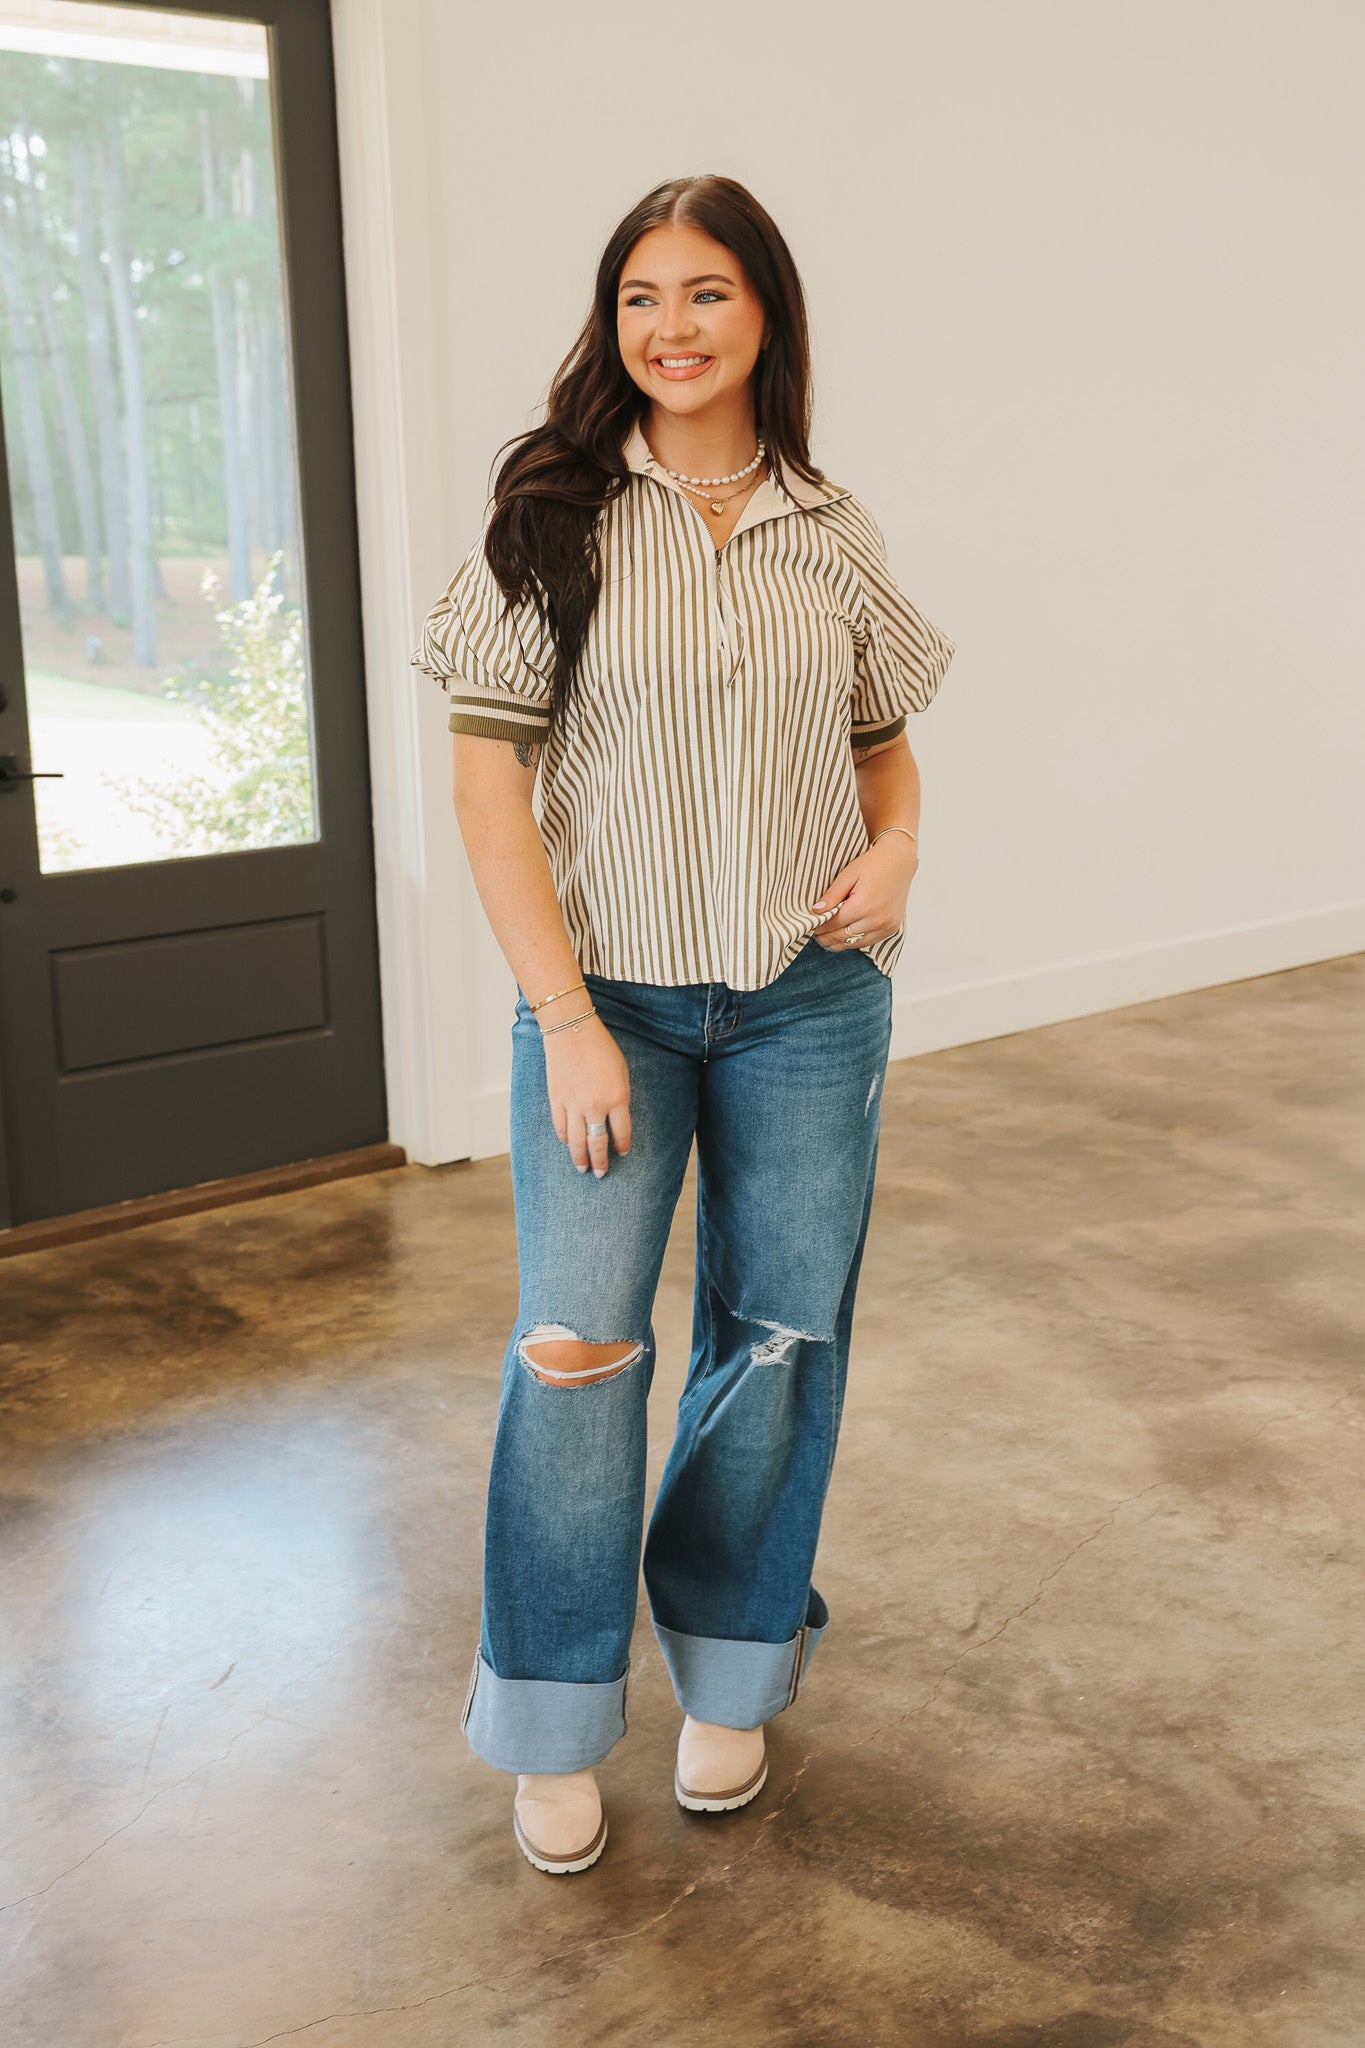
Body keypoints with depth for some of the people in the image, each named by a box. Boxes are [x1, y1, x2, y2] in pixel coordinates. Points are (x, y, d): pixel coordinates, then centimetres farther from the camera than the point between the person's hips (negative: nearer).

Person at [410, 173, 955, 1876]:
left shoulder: (833, 537, 5)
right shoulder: (551, 515, -3)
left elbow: (884, 744, 17)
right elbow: (489, 776, -7)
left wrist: (896, 844, -7)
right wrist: (566, 1019, -13)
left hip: (808, 997, 3)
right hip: (607, 992, -2)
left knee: (782, 1334, 9)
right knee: (579, 1342, -5)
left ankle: (727, 1672, 30)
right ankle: (553, 1726, 16)